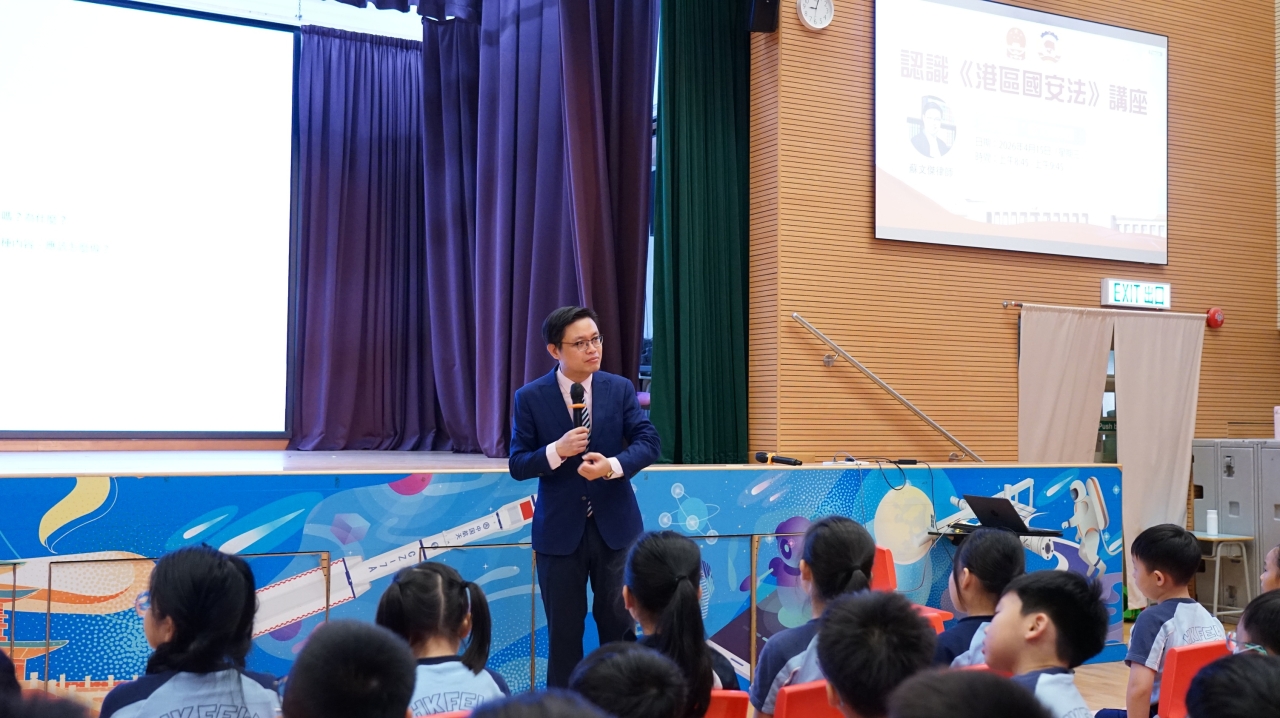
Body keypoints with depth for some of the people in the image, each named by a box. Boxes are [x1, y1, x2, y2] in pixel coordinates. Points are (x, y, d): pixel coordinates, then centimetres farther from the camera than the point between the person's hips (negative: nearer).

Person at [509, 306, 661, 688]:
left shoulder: (620, 388, 0)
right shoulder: (530, 397, -5)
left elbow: (649, 442, -6)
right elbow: (518, 465, -5)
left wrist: (612, 465, -24)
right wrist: (557, 450, -23)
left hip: (615, 526, 1)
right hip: (560, 530, -1)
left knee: (619, 623, 9)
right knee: (564, 630, 9)